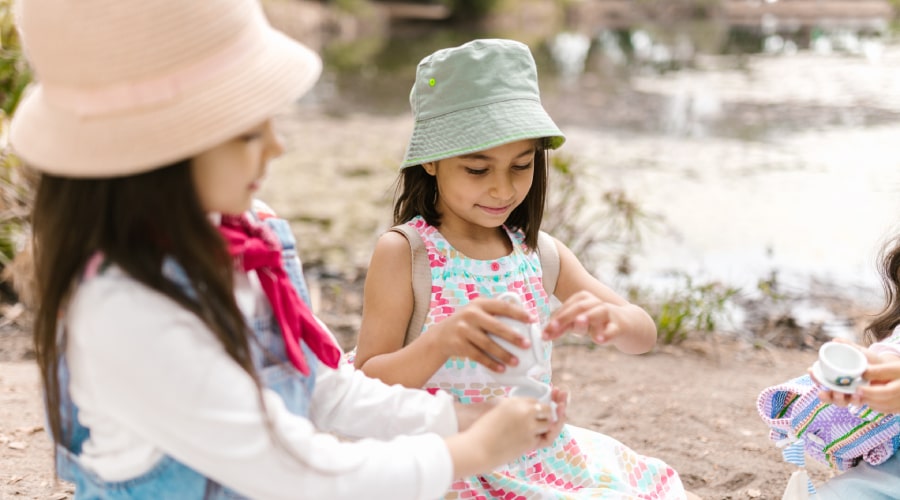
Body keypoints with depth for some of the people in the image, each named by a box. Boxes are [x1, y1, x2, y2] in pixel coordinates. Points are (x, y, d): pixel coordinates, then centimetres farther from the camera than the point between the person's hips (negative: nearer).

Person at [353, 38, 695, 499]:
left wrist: (611, 320, -21)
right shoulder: (402, 253, -8)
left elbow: (644, 334, 4)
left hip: (539, 456, 6)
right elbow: (367, 386, -12)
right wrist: (442, 341, -32)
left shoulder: (542, 254, 5)